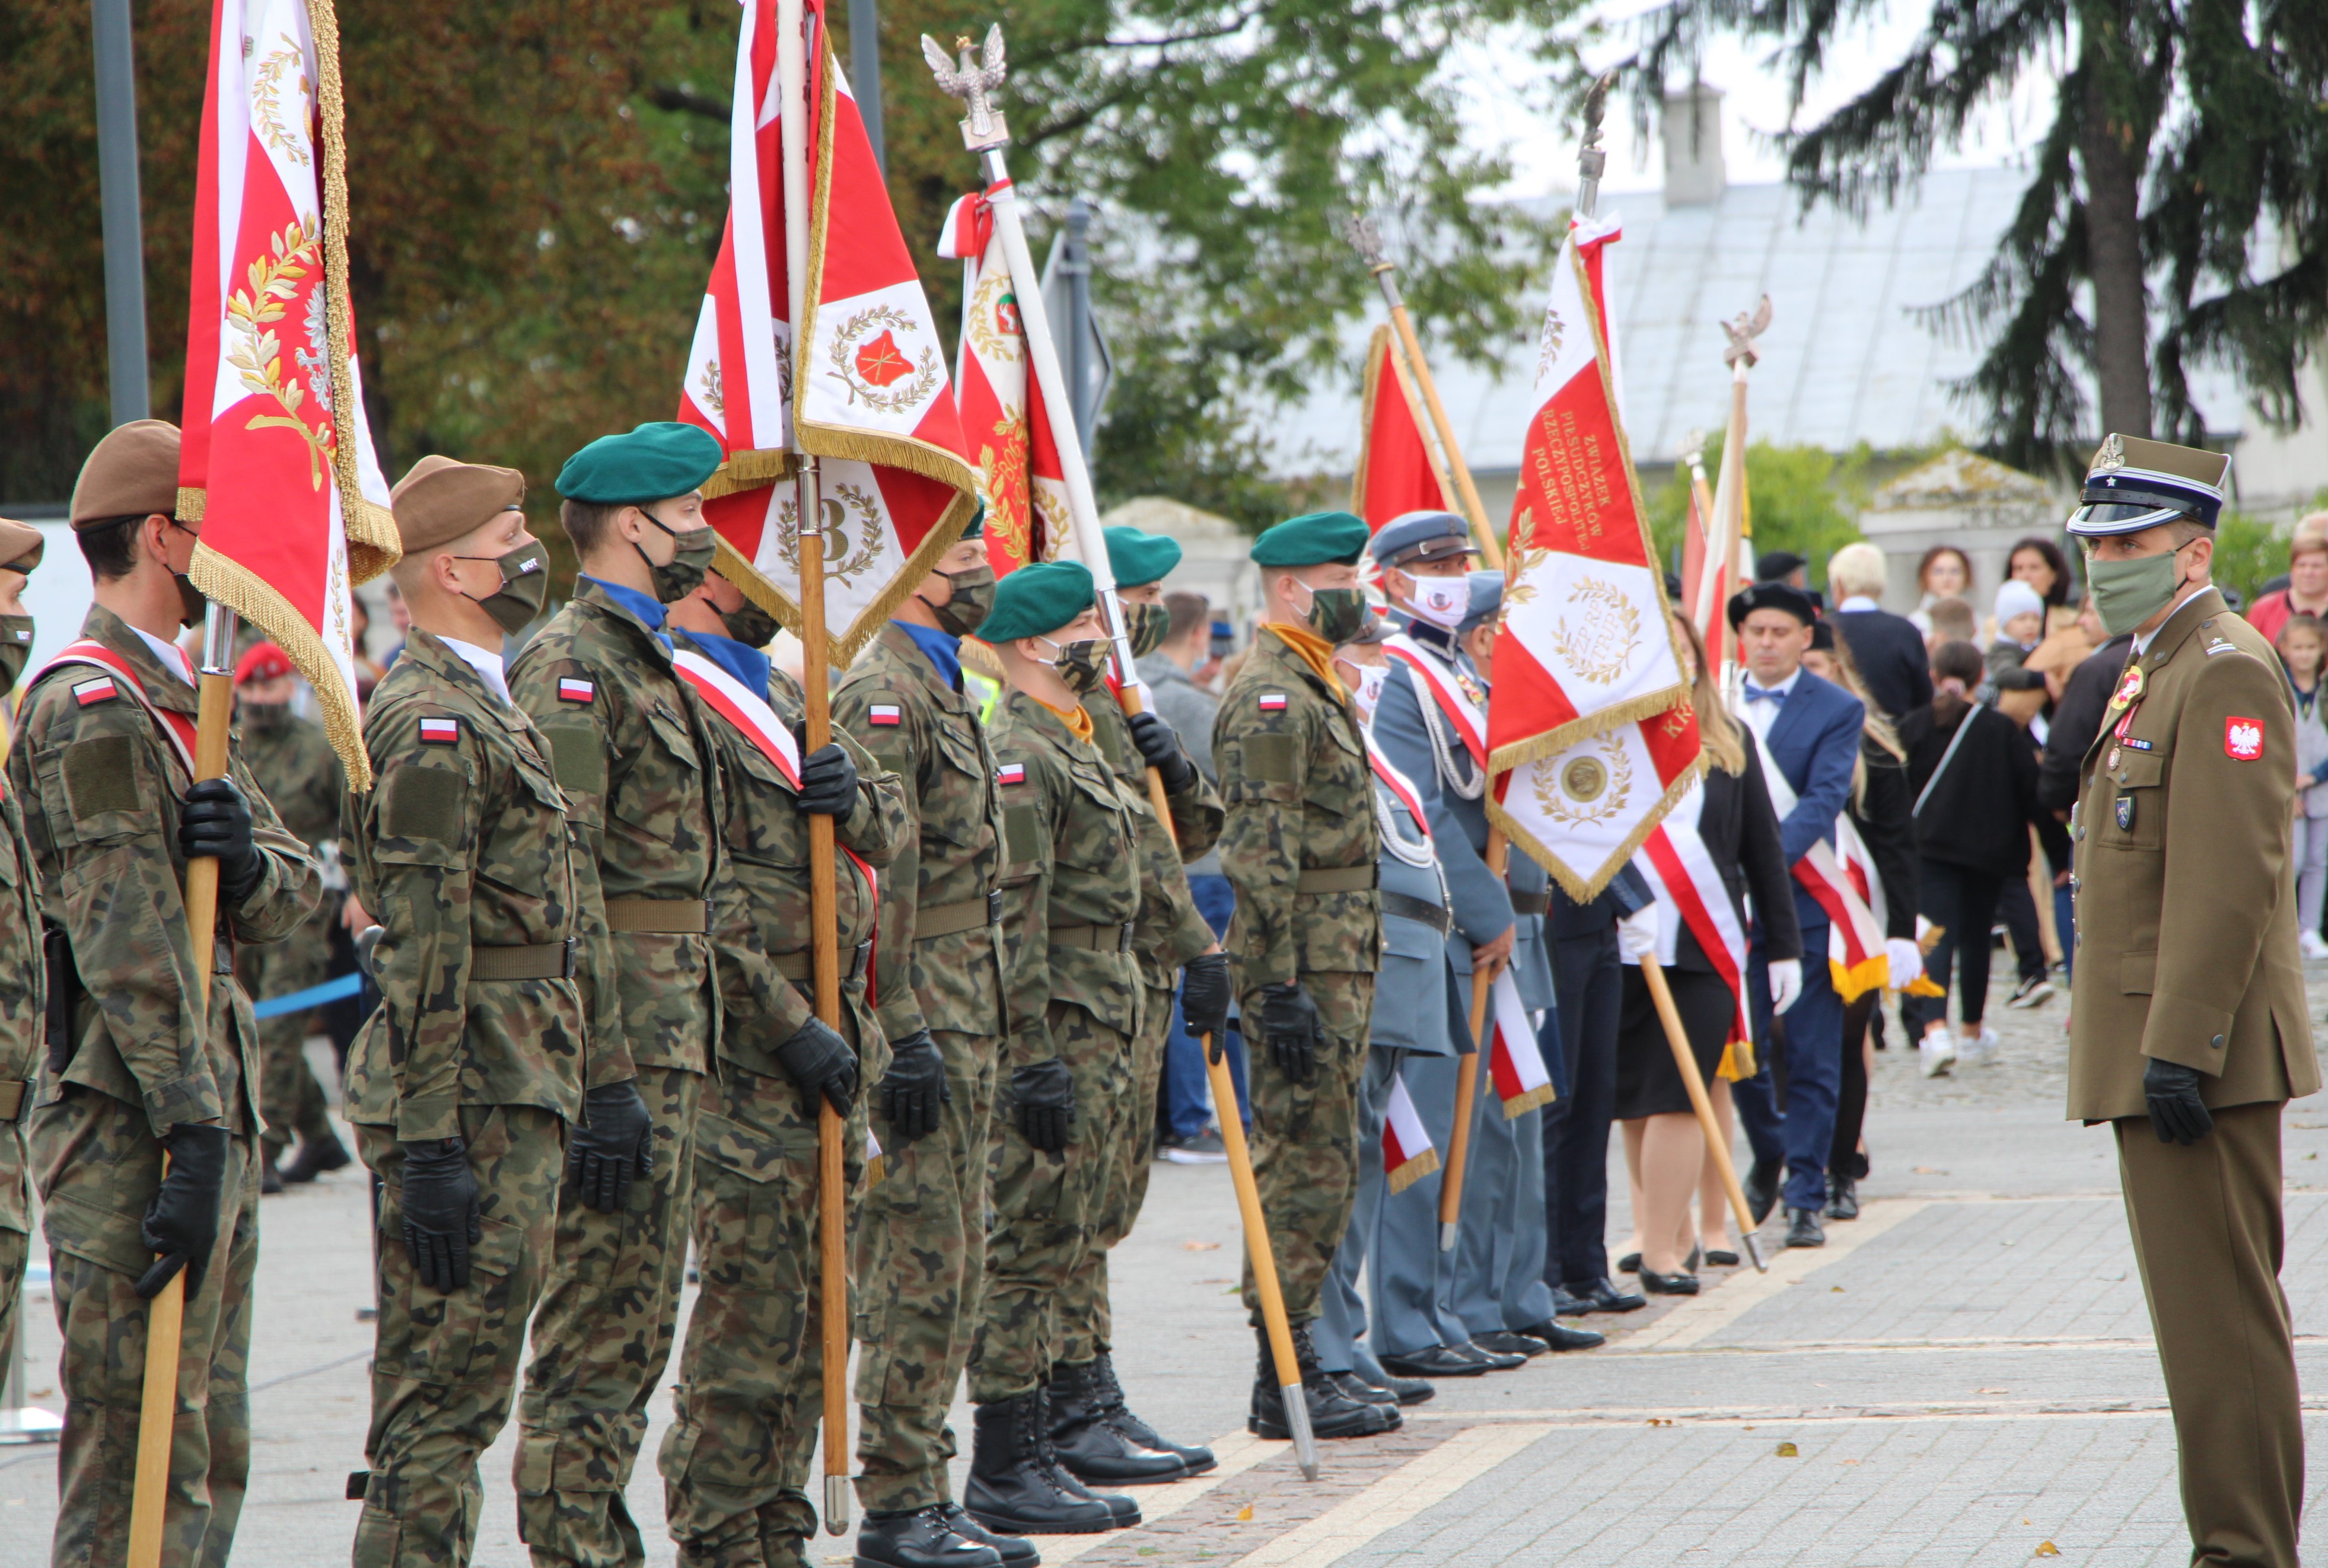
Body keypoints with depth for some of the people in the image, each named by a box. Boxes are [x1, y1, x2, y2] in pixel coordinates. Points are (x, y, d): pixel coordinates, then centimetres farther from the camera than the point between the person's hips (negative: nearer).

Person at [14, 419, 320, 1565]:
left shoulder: (181, 704, 18)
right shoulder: (89, 710, -14)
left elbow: (294, 895, 12)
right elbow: (131, 947, -20)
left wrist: (248, 860, -12)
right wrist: (193, 1134, -23)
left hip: (211, 1122, 10)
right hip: (129, 1128, -10)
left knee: (210, 1461, 13)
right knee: (138, 1464, -9)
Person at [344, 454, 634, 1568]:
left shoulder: (491, 711, 19)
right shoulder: (431, 726, -14)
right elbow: (422, 955, -20)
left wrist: (602, 1082, 23)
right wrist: (427, 1148, -23)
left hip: (518, 1102, 10)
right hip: (472, 1108, -10)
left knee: (456, 1396, 13)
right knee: (442, 1402, -8)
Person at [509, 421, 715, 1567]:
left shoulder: (642, 661, 19)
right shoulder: (572, 667, -13)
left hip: (667, 1034, 10)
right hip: (619, 1036, -10)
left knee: (634, 1315, 12)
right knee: (597, 1325, -7)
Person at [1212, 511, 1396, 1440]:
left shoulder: (1317, 685, 19)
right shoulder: (1271, 698, -14)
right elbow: (1260, 855, -20)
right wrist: (1281, 987, -23)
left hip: (1340, 960, 10)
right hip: (1307, 965, -10)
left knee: (1317, 1164, 11)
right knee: (1307, 1168, -8)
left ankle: (1296, 1362, 16)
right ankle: (1286, 1383, -6)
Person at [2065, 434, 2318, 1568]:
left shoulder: (2226, 674, -14)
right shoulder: (2154, 673, 19)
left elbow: (2231, 880, -21)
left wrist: (2180, 1048, -24)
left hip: (2199, 1055, -10)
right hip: (2159, 1052, 10)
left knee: (2219, 1312, -8)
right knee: (2205, 1309, 12)